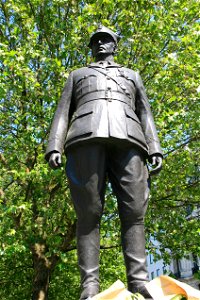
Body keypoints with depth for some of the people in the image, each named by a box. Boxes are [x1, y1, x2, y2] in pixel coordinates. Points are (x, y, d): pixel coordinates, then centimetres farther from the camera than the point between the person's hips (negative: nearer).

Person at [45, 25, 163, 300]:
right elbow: (63, 113, 20)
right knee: (89, 213, -13)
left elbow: (145, 115, 24)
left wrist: (155, 150, 6)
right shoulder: (77, 75, 35)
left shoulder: (132, 76, 37)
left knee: (134, 212, -14)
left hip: (127, 139, 1)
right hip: (88, 136, -1)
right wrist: (54, 147, 1)